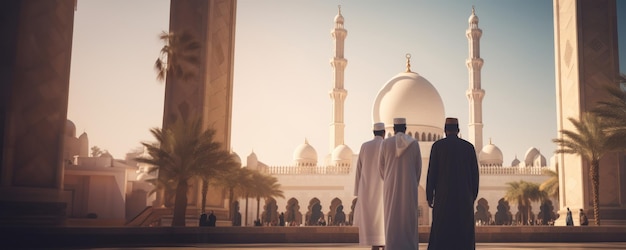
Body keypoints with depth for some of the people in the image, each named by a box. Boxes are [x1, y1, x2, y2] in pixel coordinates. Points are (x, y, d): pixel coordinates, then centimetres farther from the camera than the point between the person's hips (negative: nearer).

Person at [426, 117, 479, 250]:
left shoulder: (437, 145, -1)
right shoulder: (469, 146, 4)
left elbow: (432, 172, -4)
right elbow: (475, 174, 4)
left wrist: (429, 196, 3)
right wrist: (473, 196, 13)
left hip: (443, 195, -1)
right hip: (464, 196, 2)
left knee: (441, 231, 2)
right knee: (463, 232, 6)